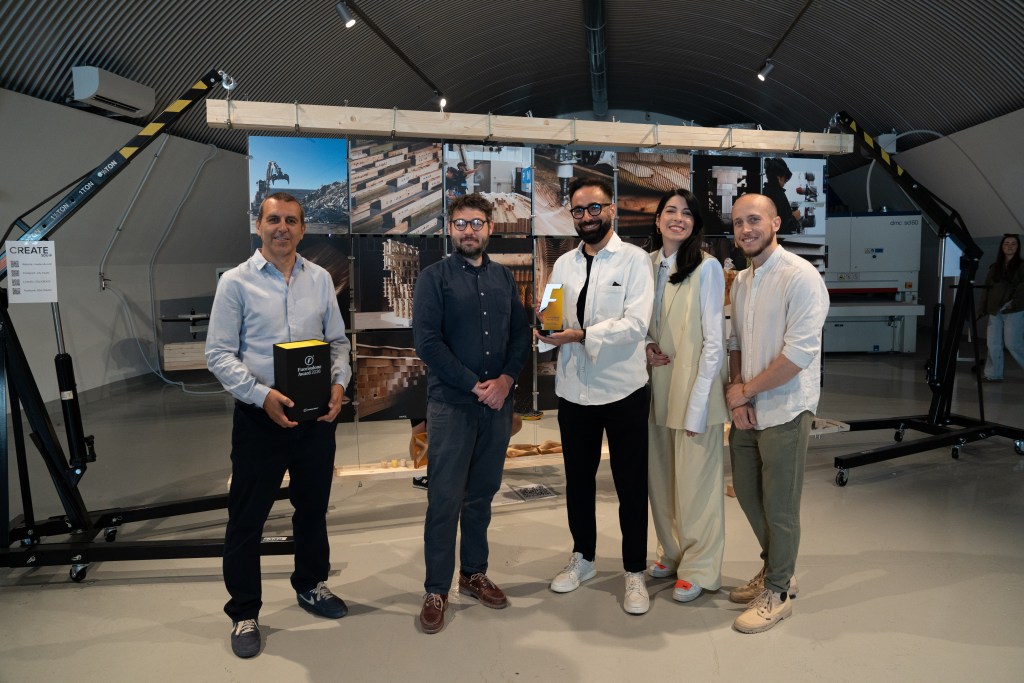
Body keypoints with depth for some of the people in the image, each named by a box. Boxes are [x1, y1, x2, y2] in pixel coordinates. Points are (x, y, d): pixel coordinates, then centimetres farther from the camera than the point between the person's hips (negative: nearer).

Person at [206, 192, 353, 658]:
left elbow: (338, 340, 10)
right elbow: (219, 354, -8)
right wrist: (263, 395, -21)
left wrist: (339, 383, -8)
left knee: (313, 507, 18)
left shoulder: (320, 279, 6)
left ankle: (311, 585, 39)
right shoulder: (237, 282, -5)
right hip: (260, 416, -3)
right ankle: (243, 613, 24)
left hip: (317, 415, 4)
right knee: (247, 517, 6)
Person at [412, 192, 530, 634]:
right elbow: (428, 342, -11)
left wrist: (506, 379, -8)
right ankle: (436, 590, 13)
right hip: (451, 404, -4)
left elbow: (521, 334, 9)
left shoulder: (504, 278, 11)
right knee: (445, 499, 0)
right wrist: (474, 386, -13)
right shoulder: (434, 277, -3)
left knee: (482, 494, 14)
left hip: (498, 403, 4)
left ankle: (474, 573, 29)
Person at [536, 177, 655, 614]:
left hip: (623, 390, -4)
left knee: (631, 486, 7)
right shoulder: (564, 264, 9)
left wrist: (580, 335, -25)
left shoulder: (634, 260, -5)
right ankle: (583, 558, 36)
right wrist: (542, 333, -16)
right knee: (578, 480, 17)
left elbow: (636, 325, -17)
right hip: (574, 390, 5)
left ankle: (635, 572, 24)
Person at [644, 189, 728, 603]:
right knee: (661, 478, 15)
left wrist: (697, 405, -15)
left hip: (694, 389, -6)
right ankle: (672, 553, 34)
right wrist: (645, 345, -4)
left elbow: (714, 341, -12)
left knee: (696, 481, 4)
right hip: (656, 387, 6)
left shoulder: (707, 267, -11)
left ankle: (699, 569, 21)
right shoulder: (646, 264, 6)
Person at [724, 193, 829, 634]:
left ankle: (777, 592, 23)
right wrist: (737, 395, -2)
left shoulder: (801, 277, -15)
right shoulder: (741, 281, 10)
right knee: (747, 494, 17)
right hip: (745, 409, 8)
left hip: (784, 410, -7)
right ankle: (774, 570, 39)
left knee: (780, 507, 4)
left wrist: (745, 390, -14)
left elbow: (800, 352, -21)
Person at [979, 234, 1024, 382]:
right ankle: (993, 375, 7)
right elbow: (987, 288, 15)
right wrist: (984, 308, 10)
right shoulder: (994, 267, 14)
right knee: (993, 344, 2)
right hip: (995, 311, 4)